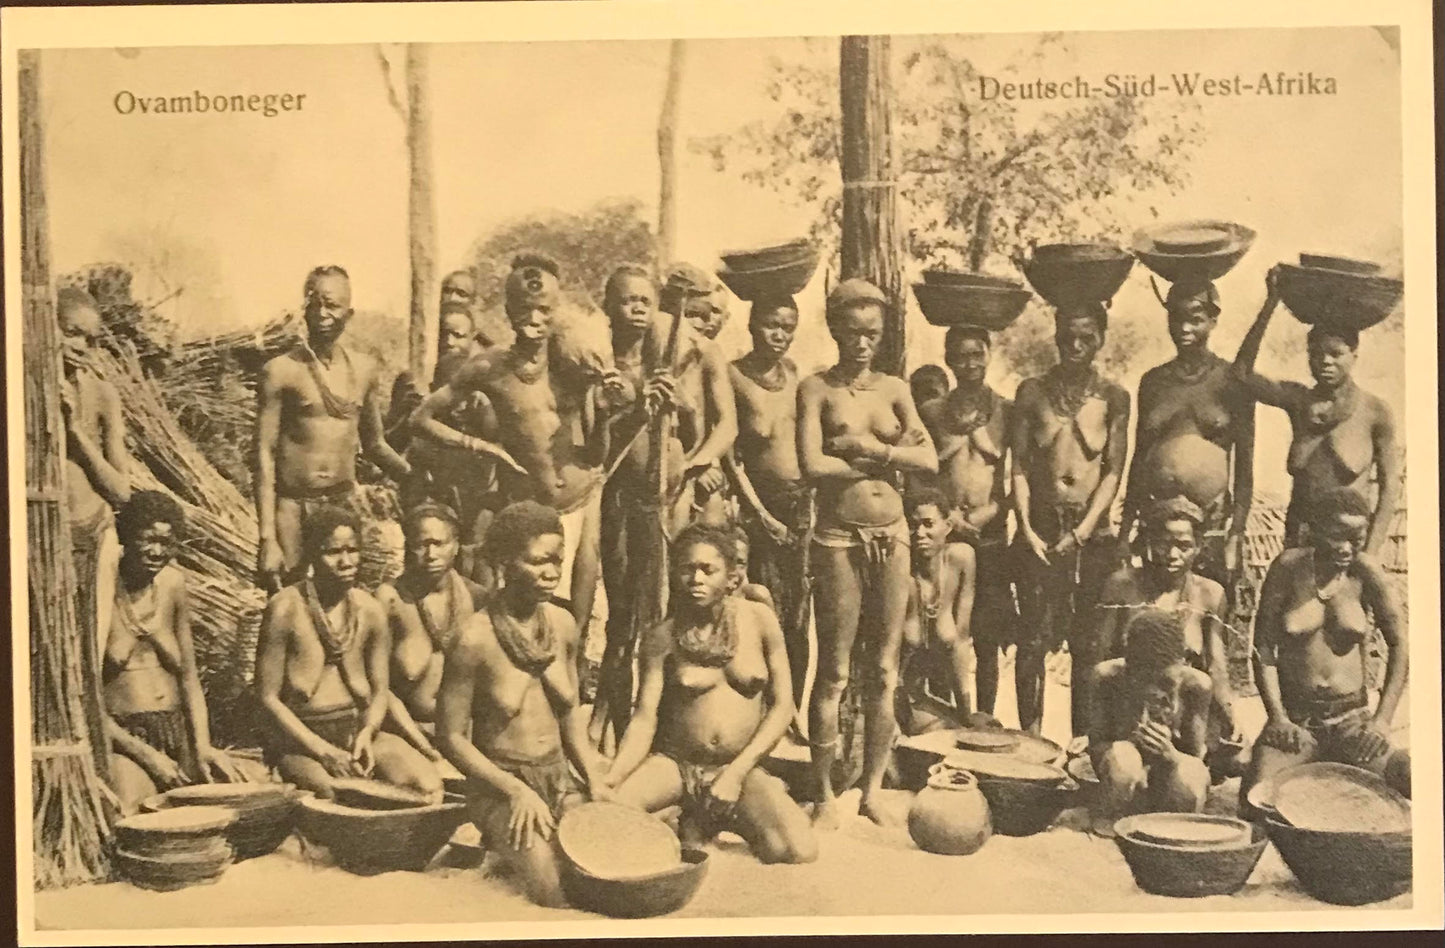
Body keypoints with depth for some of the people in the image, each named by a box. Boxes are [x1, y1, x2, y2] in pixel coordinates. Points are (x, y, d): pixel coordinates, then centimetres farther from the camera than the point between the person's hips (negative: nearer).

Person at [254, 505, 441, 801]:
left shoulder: (370, 611, 2)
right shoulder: (286, 609, -11)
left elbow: (380, 691, 10)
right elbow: (268, 697, -9)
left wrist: (366, 734, -12)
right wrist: (323, 750, -17)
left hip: (358, 729, 4)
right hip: (298, 736, -4)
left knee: (429, 785, -20)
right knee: (333, 796, -35)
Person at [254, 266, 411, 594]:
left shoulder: (365, 370, 8)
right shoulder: (281, 371, -5)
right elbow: (264, 456, -6)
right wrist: (267, 538, -10)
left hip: (346, 505, 4)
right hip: (293, 508, -4)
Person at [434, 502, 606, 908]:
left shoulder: (563, 624, -1)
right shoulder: (476, 638, -17)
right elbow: (451, 737, -12)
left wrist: (594, 775, 0)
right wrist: (516, 790, -16)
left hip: (560, 779, 6)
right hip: (500, 786, -5)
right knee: (557, 895, -24)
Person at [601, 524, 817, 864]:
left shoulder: (758, 620, -3)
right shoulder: (663, 638, -3)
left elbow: (782, 705, -2)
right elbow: (644, 719, -8)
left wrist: (736, 772, -11)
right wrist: (612, 776, -26)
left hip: (742, 767, 0)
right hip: (674, 762, 0)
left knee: (801, 852, -25)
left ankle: (723, 819, 6)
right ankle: (699, 819, 2)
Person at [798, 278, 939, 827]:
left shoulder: (893, 389, 10)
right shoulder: (817, 388, 0)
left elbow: (930, 462, -1)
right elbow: (812, 466, -14)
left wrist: (867, 447, -11)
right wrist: (888, 462, -7)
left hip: (892, 537, 4)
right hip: (839, 539, -3)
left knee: (884, 672, 7)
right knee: (834, 673, 0)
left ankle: (872, 789, 18)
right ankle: (825, 793, 10)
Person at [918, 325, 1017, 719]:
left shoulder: (1007, 412, 7)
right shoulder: (931, 412, 8)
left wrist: (984, 515, -8)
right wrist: (948, 517, -7)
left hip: (991, 536, 0)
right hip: (942, 535, 0)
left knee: (987, 638, 0)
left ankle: (983, 719, 8)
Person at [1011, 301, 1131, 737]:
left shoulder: (1113, 398, 3)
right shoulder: (1032, 392, 4)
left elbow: (1114, 471, -1)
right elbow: (1019, 466, 2)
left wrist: (1082, 532, -10)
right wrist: (1027, 529, -7)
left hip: (1092, 534, 0)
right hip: (1040, 532, 0)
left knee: (1087, 642, 4)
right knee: (1034, 638, -4)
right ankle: (1030, 737, 2)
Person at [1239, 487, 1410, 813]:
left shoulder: (1365, 573, -3)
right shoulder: (1289, 567, -5)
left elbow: (1399, 646, 2)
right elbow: (1264, 646, -4)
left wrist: (1382, 720, -6)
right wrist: (1277, 716, -12)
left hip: (1351, 719, 1)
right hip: (1295, 720, -1)